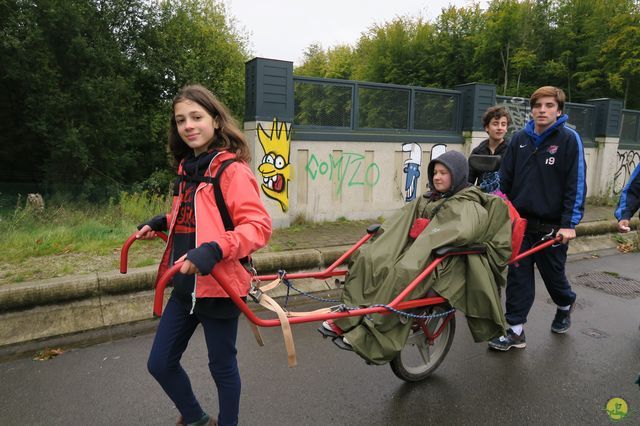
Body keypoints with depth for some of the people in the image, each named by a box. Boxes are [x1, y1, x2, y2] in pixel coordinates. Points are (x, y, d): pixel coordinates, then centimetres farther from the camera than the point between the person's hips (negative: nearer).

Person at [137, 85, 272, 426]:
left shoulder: (232, 169, -15)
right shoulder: (188, 168, 10)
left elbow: (258, 226, -22)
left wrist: (214, 251, -34)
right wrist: (159, 224, 9)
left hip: (218, 286, -8)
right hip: (186, 285, 8)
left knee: (222, 366, 11)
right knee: (160, 363, 16)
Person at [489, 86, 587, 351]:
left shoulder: (569, 139, -6)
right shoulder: (520, 139, 5)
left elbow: (576, 184, -9)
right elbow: (505, 180, 8)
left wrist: (569, 224, -14)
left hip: (552, 226, -3)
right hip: (520, 222, 3)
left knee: (553, 274, 14)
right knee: (518, 276, 3)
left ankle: (566, 304, 47)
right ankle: (515, 331, 12)